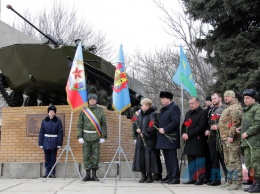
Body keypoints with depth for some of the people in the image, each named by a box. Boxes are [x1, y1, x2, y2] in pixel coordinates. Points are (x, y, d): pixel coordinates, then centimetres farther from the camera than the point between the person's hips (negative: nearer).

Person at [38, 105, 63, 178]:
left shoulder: (58, 122, 0)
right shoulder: (44, 121, 4)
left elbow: (60, 133, -1)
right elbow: (41, 133, 5)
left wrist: (59, 144, -6)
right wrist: (40, 144, 0)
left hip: (54, 142, -1)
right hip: (46, 142, 1)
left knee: (53, 158, 3)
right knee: (47, 158, 6)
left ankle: (52, 173, 11)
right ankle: (47, 172, 14)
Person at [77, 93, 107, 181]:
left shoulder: (100, 111, 4)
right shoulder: (84, 111, 4)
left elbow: (104, 125, 4)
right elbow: (79, 125, 3)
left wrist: (103, 137, -2)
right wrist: (80, 137, -4)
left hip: (96, 137, 0)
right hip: (86, 137, 0)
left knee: (96, 156, 2)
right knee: (86, 156, 2)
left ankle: (94, 175, 11)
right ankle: (87, 175, 10)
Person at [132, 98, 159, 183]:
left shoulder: (153, 114, -8)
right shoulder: (140, 114, 14)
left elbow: (153, 126, -16)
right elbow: (135, 123, 21)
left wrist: (145, 133, -16)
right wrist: (136, 129, 0)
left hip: (149, 140, -7)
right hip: (140, 139, 7)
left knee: (148, 156, -5)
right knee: (140, 156, 6)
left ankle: (149, 175, 5)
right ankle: (143, 175, 13)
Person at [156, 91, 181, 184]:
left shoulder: (174, 108, -9)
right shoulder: (163, 109, 19)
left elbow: (175, 122, -18)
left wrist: (165, 129, -18)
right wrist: (159, 129, 8)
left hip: (171, 137, -9)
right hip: (163, 138, 9)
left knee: (172, 157, -8)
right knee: (167, 158, 11)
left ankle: (175, 177, -6)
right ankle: (169, 176, 18)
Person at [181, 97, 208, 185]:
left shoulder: (203, 113, -6)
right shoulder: (188, 113, 19)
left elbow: (201, 127, -16)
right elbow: (184, 125, 20)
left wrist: (189, 134, -17)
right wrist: (183, 133, -1)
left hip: (198, 141, -7)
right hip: (189, 141, 8)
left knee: (199, 159, -5)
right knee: (191, 159, 10)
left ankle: (200, 179, 0)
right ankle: (192, 178, 17)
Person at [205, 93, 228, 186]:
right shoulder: (211, 110, 19)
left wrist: (218, 127, -16)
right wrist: (207, 130, 10)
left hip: (220, 136, -8)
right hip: (212, 136, 8)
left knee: (223, 159, -7)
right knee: (214, 159, 10)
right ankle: (216, 179, 16)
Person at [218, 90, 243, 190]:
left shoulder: (236, 107, -9)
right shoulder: (228, 108, 23)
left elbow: (235, 122, -19)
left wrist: (231, 135, -24)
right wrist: (223, 137, 19)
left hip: (232, 138, -11)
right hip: (225, 138, 11)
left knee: (234, 160, -10)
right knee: (228, 161, 14)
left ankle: (237, 182, -8)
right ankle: (230, 181, 21)